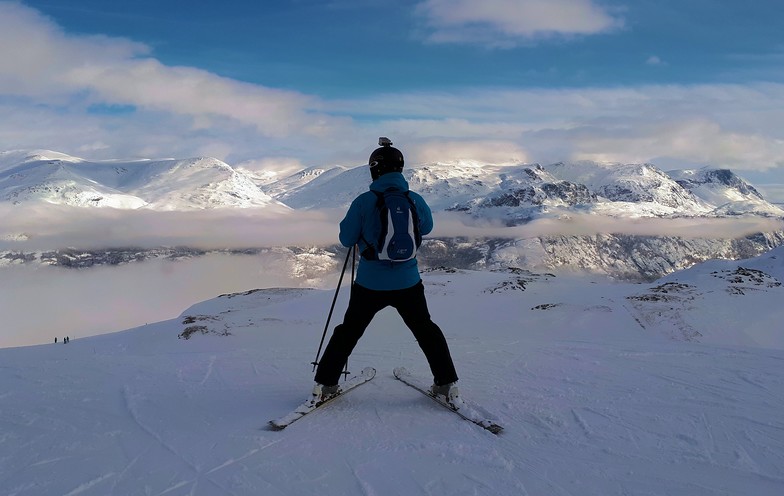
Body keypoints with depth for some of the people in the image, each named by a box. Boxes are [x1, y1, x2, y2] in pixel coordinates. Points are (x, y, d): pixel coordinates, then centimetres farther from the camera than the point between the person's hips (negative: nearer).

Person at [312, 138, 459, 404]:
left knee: (348, 331, 18)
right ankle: (446, 382, 23)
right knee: (426, 330, 22)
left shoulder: (364, 202, -14)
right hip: (408, 282, 2)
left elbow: (346, 239, -4)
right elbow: (427, 227, 14)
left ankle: (325, 384, 22)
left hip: (370, 284, -1)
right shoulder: (415, 200, -6)